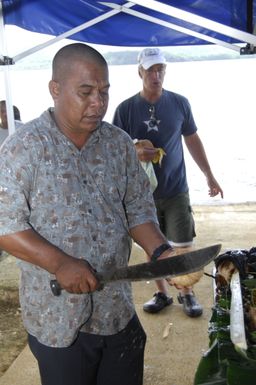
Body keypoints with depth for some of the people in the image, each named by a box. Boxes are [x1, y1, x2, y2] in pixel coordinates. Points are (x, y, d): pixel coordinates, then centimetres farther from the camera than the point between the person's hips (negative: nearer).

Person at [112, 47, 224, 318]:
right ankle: (162, 293, 30)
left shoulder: (179, 103, 0)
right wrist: (135, 154, -23)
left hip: (176, 190, 0)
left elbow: (193, 140, 10)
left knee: (182, 246, 3)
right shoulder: (125, 109, -4)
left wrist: (209, 176, 9)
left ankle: (187, 293, 25)